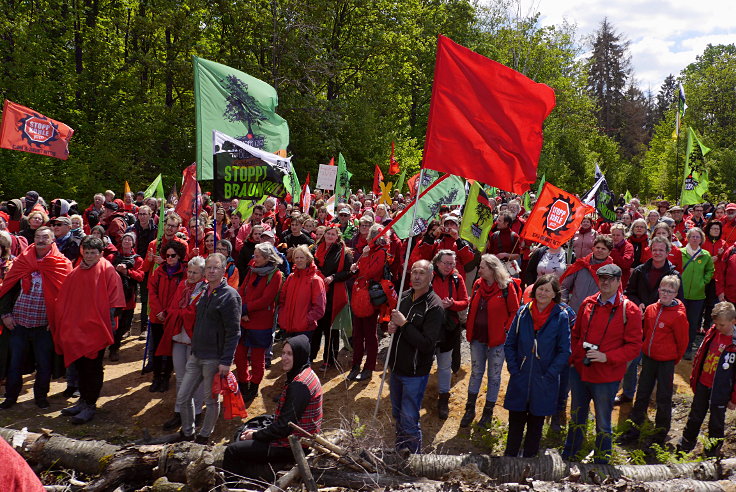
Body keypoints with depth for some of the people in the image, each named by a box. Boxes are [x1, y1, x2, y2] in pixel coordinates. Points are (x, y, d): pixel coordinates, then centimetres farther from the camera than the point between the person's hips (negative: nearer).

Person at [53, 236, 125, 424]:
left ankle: (90, 405, 10)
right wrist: (59, 322, 12)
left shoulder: (107, 271, -7)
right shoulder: (76, 273, 11)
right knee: (81, 365, 14)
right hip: (76, 328, 6)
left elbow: (113, 301, -10)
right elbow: (64, 300, 16)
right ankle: (83, 401, 27)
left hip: (96, 328, -6)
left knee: (93, 367, 1)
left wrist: (109, 324, -15)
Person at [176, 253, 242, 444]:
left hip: (214, 359, -7)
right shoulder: (204, 292, 11)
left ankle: (204, 436, 27)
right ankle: (187, 433, 30)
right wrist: (194, 348, 17)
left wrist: (226, 361, -20)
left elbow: (233, 332, -17)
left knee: (211, 400, 8)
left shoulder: (230, 296, -14)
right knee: (182, 397, 11)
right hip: (196, 356, 8)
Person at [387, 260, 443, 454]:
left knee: (409, 420, -2)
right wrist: (391, 326, -3)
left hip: (415, 373, -7)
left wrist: (404, 324, -24)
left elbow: (427, 344, -24)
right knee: (397, 414, 22)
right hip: (396, 367, 7)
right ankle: (400, 448, 41)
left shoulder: (434, 306, -18)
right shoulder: (404, 296, 4)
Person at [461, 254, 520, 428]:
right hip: (478, 337, 5)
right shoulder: (478, 285, 4)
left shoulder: (507, 287, -11)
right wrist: (469, 329, 6)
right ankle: (470, 410, 23)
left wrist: (506, 330, -13)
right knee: (476, 372, 13)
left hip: (497, 339, -4)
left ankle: (488, 411, 22)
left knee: (494, 375, 9)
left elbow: (515, 311, -7)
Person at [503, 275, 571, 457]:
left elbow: (564, 351, -6)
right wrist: (514, 369, -3)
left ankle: (529, 457, 31)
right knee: (515, 422, 12)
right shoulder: (523, 312, -1)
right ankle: (509, 455, 27)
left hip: (544, 383, -2)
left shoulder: (561, 316, -7)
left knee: (536, 424, 15)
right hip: (520, 380, 2)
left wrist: (549, 375, -11)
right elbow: (509, 344, 5)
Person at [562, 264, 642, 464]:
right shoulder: (588, 303, 3)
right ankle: (568, 456, 38)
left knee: (603, 424, 11)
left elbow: (634, 346, -11)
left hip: (606, 377, -4)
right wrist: (574, 356, 3)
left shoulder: (629, 310, -10)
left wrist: (606, 357, -22)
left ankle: (601, 463, 28)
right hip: (579, 371, 5)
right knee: (576, 417, 21)